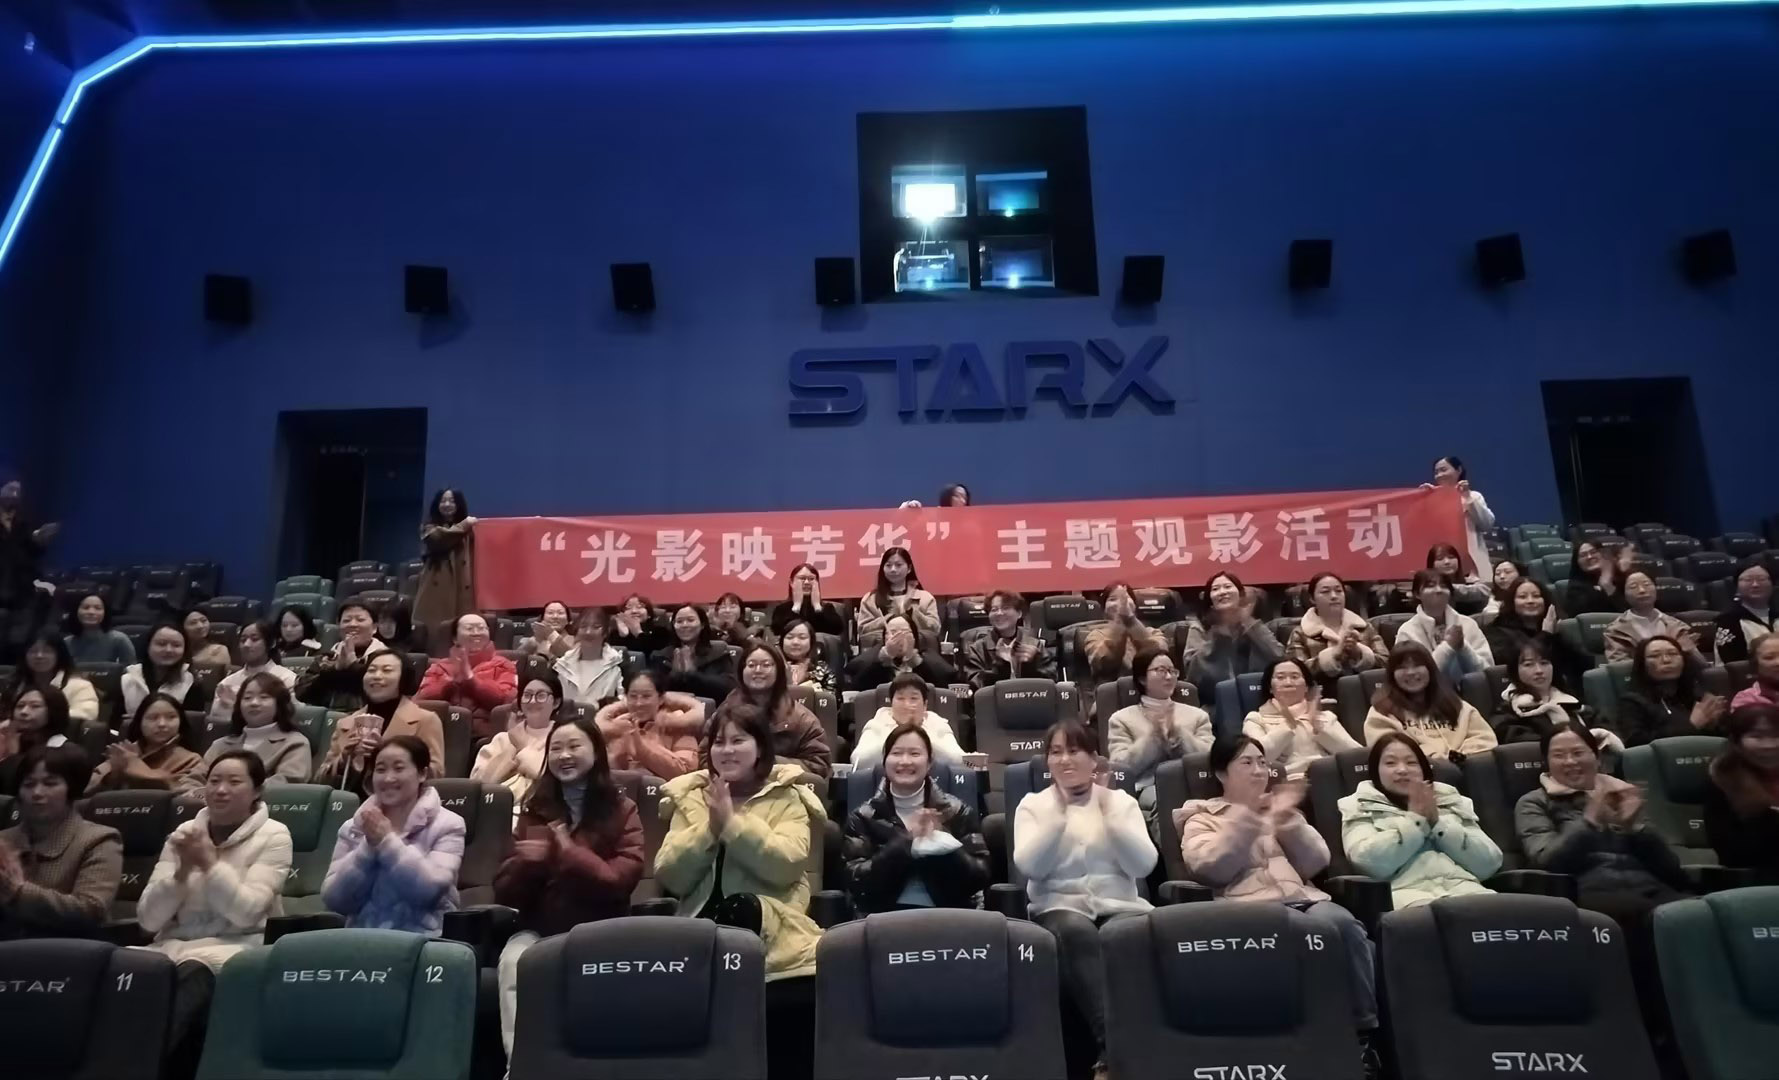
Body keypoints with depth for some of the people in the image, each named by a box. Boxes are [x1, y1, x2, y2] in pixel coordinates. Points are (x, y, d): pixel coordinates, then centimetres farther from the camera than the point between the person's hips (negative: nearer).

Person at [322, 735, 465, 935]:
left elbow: (430, 890, -14)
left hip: (422, 940, -2)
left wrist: (387, 840, -12)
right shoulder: (352, 828, 9)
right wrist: (369, 846, -10)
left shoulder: (446, 825, 0)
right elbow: (333, 900, 1)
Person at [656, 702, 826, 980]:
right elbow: (669, 877, 3)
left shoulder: (786, 797, 6)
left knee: (738, 908, -33)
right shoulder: (691, 798, 14)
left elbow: (788, 865, -12)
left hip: (769, 921, -1)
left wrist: (731, 822, -14)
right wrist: (710, 828, -10)